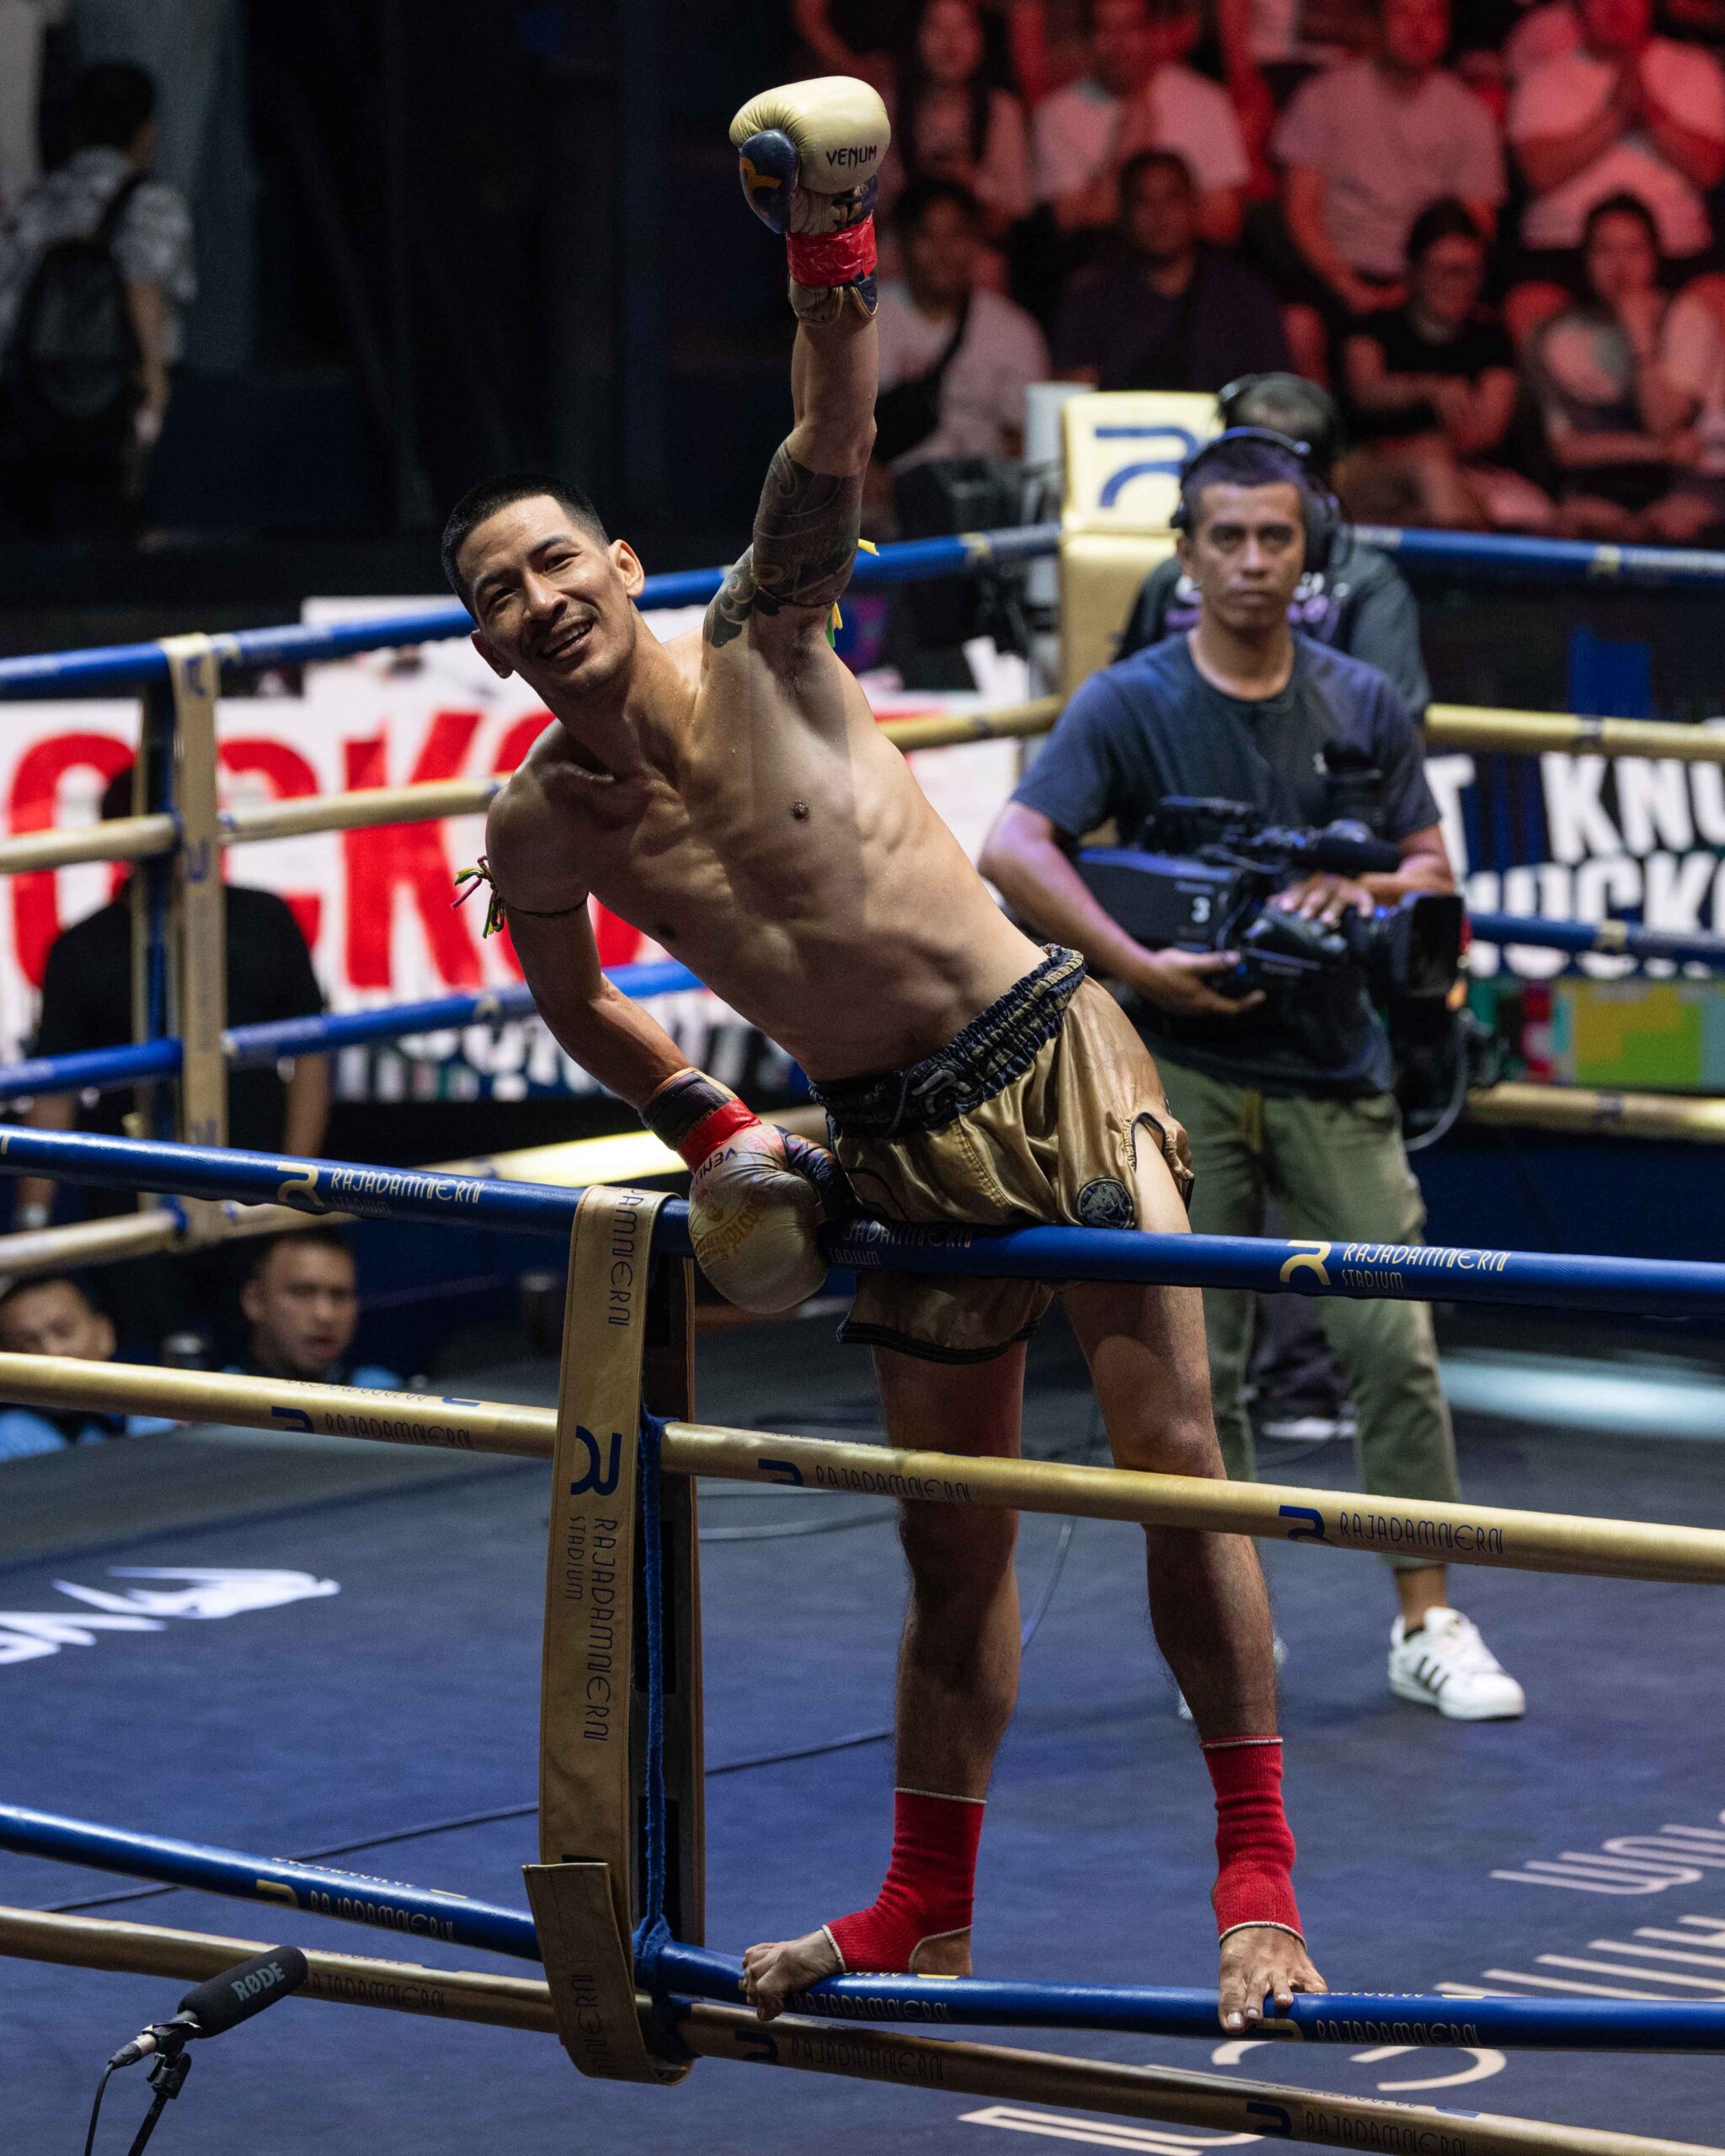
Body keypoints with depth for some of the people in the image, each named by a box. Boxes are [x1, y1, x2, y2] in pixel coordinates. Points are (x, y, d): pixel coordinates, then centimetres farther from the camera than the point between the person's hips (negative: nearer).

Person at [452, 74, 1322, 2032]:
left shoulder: (752, 651, -9)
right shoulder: (538, 831, -3)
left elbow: (831, 445, -23)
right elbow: (577, 1009, 17)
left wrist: (830, 248, -36)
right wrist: (706, 1134, 8)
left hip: (1055, 1065, -3)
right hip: (897, 1151, 3)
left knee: (1170, 1451, -8)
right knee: (952, 1537, 11)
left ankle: (1257, 1872, -2)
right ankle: (926, 1912, 26)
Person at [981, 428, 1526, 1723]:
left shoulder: (1361, 705, 6)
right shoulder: (1130, 706, -4)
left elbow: (1434, 869, 8)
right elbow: (1013, 851, -14)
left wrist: (1363, 890, -14)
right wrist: (1139, 966, -21)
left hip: (1334, 1073, 2)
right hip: (1186, 1071, -2)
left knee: (1395, 1342, -4)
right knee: (1199, 1363, 2)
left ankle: (1429, 1627, 2)